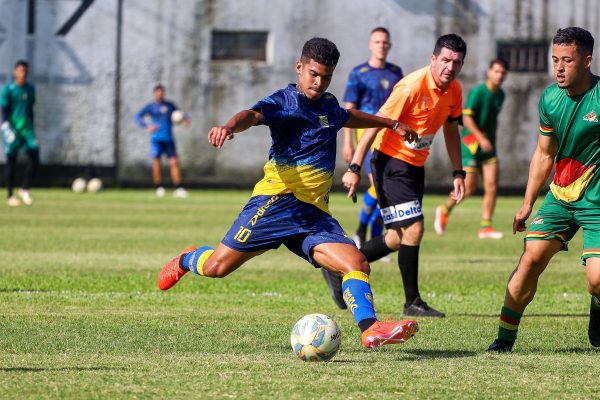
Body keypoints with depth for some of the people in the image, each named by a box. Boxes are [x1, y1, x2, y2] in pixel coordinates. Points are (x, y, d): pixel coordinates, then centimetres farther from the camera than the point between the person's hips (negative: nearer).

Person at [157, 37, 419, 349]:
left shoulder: (328, 104, 20)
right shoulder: (285, 101, -4)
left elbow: (349, 117, 45)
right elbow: (254, 114, -27)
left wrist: (389, 123, 55)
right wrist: (231, 125, -49)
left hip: (315, 214, 6)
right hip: (278, 201, -6)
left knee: (356, 264, -16)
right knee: (217, 266, -1)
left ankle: (370, 329, -28)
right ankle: (187, 261, 33)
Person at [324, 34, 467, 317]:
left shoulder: (453, 90, 1)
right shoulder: (413, 85, -22)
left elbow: (451, 130, 17)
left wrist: (458, 173, 12)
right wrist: (354, 168, -22)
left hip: (415, 164, 9)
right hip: (391, 162, -8)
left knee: (399, 238, 11)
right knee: (413, 228, -15)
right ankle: (412, 302, -5)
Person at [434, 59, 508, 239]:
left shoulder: (500, 95, 10)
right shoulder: (477, 92, -14)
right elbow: (466, 117, -20)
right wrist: (481, 138, -28)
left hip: (488, 145, 7)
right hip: (471, 144, -7)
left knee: (492, 186, -4)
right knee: (469, 188, -6)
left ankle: (485, 227, 1)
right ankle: (445, 210, 20)